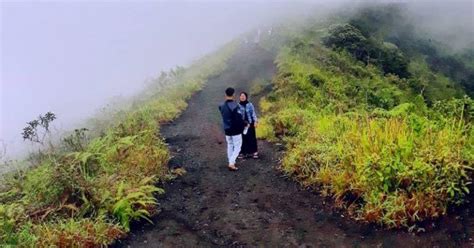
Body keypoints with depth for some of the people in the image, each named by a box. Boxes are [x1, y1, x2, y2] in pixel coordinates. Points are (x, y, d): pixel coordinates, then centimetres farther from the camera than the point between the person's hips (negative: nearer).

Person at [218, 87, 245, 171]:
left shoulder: (222, 106, 0)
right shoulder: (235, 106, -21)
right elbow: (239, 118, -19)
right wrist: (244, 125, -3)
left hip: (227, 130, 6)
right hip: (236, 130, -6)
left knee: (230, 146, 18)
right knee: (237, 147, 2)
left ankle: (231, 162, 23)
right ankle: (231, 163, -8)